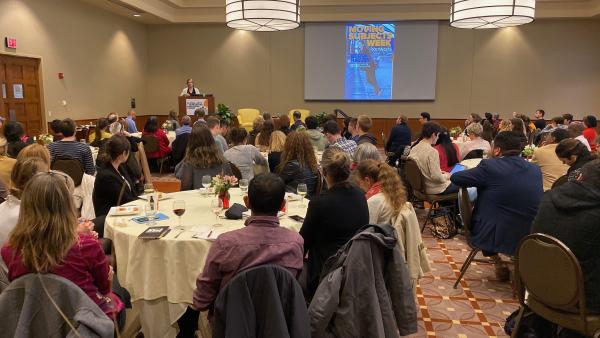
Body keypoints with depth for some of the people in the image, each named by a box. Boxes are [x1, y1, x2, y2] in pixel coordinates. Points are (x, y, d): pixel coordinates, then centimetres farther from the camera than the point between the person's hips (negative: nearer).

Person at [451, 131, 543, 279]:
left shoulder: (489, 166, -16)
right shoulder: (535, 169, 1)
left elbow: (455, 178, -9)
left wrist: (478, 180, 12)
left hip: (493, 237, -5)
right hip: (529, 239, 5)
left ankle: (496, 260, 20)